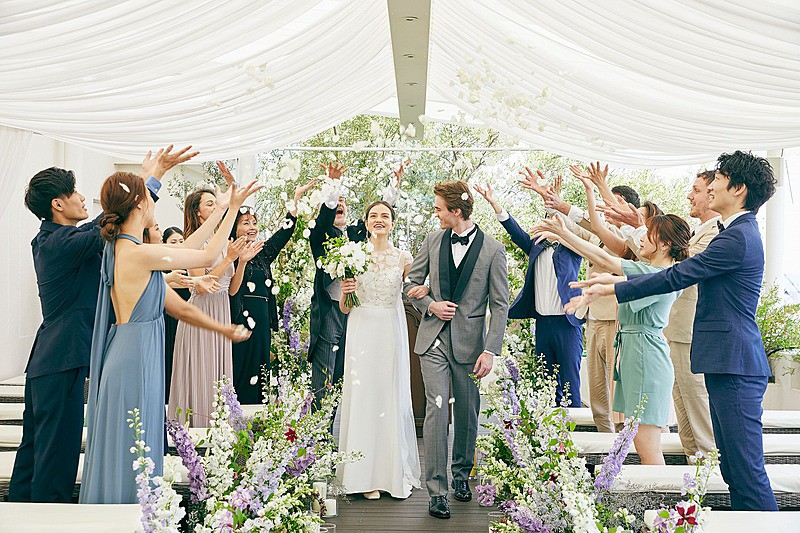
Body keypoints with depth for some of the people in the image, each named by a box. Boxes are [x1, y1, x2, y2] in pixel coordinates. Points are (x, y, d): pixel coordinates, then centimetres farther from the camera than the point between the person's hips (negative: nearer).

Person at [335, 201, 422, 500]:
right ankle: (366, 475, 12)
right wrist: (344, 293, -13)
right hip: (362, 331, 0)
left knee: (392, 398, 5)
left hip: (391, 332, 0)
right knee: (363, 398, 1)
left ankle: (395, 472, 20)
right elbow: (344, 309, 8)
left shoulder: (403, 259, 5)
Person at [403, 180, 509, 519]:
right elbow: (412, 283, 14)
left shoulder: (493, 250, -6)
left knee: (467, 413, 12)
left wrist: (490, 351, -12)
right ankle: (437, 490, -1)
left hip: (470, 342, -1)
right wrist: (430, 305, -6)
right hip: (434, 339, 1)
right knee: (436, 408, -8)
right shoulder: (433, 241, 4)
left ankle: (461, 473, 35)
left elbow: (500, 306, -6)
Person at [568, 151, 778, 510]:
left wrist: (609, 289, -9)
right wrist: (617, 279, 14)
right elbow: (679, 273, 19)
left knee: (746, 469, -4)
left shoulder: (738, 237, -15)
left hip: (735, 367, -11)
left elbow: (675, 278, -16)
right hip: (727, 364, 11)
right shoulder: (736, 232, 18)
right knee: (733, 468, 15)